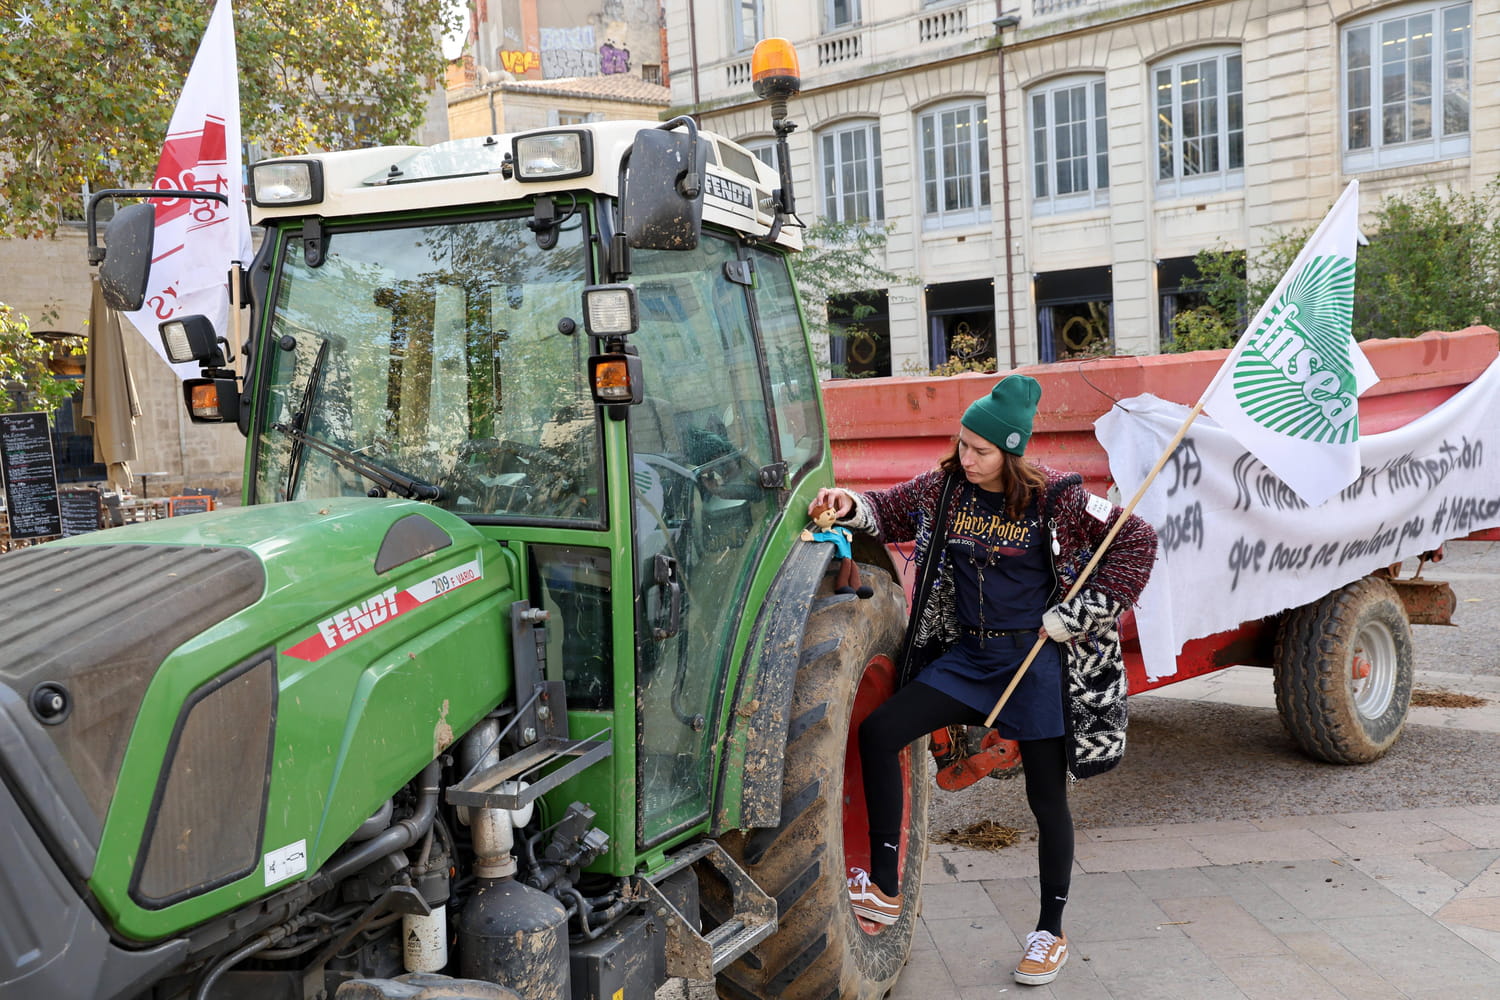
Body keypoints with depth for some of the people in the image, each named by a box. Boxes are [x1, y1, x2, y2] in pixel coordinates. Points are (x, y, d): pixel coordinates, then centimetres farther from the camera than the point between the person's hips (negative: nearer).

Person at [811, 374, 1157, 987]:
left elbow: (1137, 541, -5)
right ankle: (883, 890, -1)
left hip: (1036, 661, -4)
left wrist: (1080, 613, -10)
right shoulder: (947, 488, 0)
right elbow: (894, 511, 14)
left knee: (1047, 800, 6)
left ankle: (1050, 932, 28)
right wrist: (852, 506, -9)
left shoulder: (1057, 499, -12)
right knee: (879, 732, -11)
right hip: (966, 655, 4)